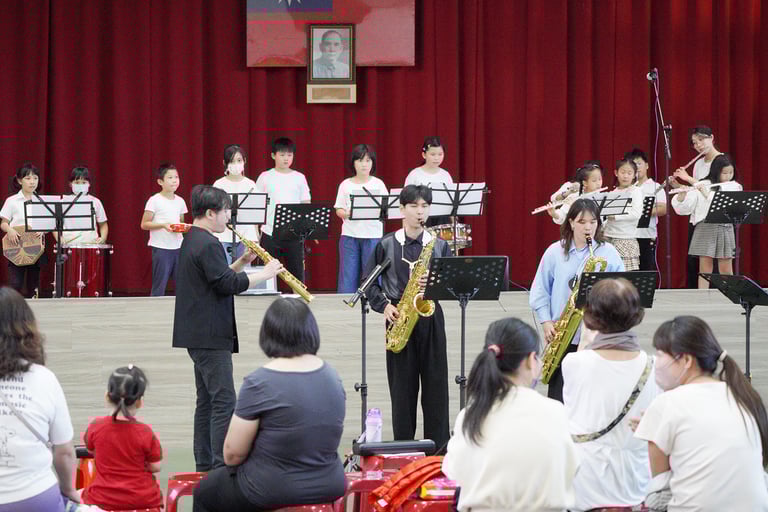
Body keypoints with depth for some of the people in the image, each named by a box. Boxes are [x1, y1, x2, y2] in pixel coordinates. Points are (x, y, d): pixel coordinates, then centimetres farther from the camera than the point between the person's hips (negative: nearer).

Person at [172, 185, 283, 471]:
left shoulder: (192, 241, 16)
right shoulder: (207, 244, -17)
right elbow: (228, 284, -20)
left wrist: (242, 262, 9)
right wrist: (265, 274, -10)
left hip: (198, 335, 11)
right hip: (210, 335, -11)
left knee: (207, 400, 13)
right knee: (224, 401, -11)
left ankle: (204, 466, 17)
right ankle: (222, 467, -13)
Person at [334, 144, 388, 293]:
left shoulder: (378, 184, 6)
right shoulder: (346, 184, 8)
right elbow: (339, 209, 6)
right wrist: (346, 214, -15)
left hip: (372, 234, -1)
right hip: (349, 235, 1)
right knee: (348, 275, 1)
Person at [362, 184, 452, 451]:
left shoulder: (439, 245, 6)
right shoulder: (386, 245, 3)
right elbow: (369, 281, 6)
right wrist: (383, 305, -8)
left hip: (430, 317, 1)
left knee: (436, 383, 1)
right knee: (402, 386, 2)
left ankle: (438, 446, 7)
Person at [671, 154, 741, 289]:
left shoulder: (735, 187, 6)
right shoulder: (700, 186, 3)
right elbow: (683, 208, -2)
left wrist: (706, 193, -18)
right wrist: (682, 193, -19)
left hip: (725, 229, 1)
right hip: (705, 228, -1)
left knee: (726, 270, 4)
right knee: (705, 269, 0)